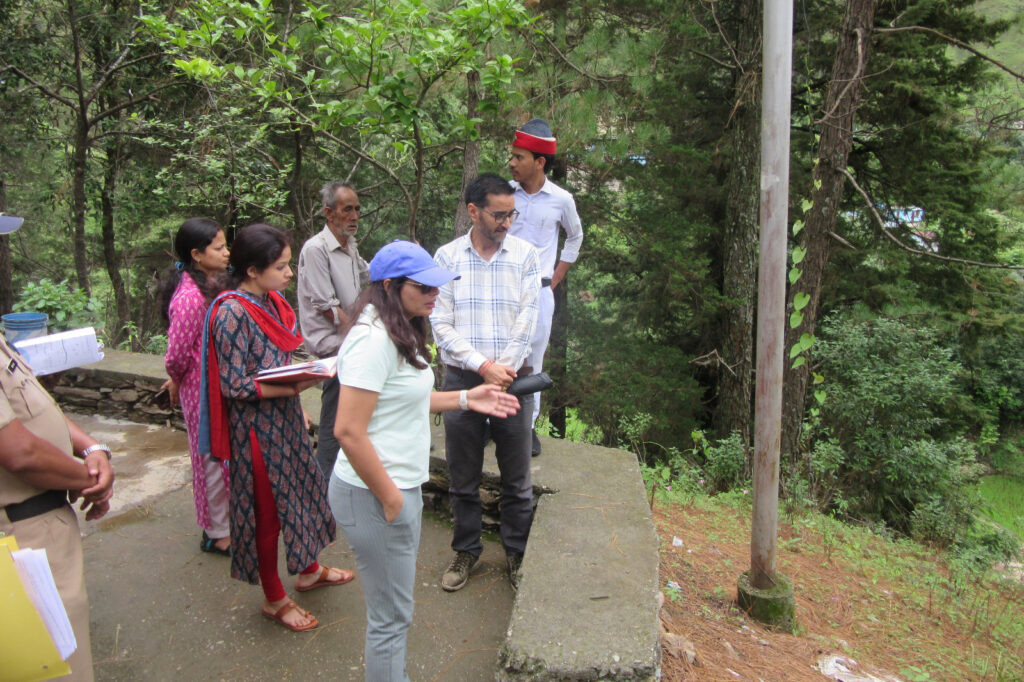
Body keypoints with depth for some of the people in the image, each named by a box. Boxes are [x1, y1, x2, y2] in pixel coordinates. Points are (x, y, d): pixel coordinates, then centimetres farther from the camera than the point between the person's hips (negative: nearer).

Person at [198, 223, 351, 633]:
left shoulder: (271, 302, 5)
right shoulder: (232, 314, -21)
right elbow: (234, 385, -21)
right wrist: (292, 388, -28)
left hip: (284, 418, 9)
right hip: (256, 427, -8)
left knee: (300, 490, 19)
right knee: (266, 507, 6)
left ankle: (308, 570, 41)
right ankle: (274, 599, 26)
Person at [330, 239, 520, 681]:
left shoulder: (400, 331, 9)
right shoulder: (373, 338, -23)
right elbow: (349, 431, -26)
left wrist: (465, 398, 11)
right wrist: (390, 499, -19)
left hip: (401, 486, 10)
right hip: (374, 495, -10)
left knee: (395, 608, 24)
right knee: (392, 616, 8)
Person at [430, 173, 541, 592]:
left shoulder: (525, 255, 1)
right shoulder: (446, 257, 0)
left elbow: (526, 321, -3)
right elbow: (441, 325, -5)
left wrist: (503, 373, -10)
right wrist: (483, 366, -15)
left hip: (512, 379, 0)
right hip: (461, 379, 0)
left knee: (517, 478, 9)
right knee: (462, 476, 13)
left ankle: (517, 552, 30)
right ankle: (466, 549, 33)